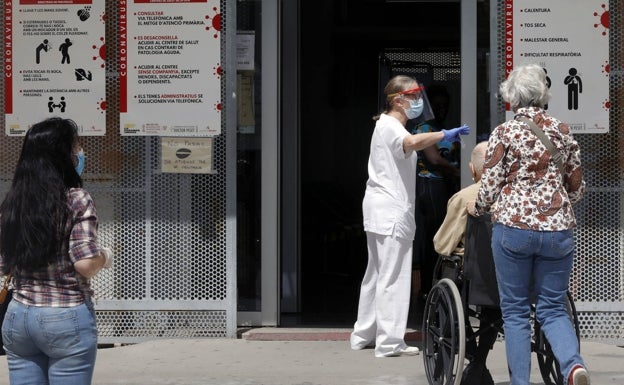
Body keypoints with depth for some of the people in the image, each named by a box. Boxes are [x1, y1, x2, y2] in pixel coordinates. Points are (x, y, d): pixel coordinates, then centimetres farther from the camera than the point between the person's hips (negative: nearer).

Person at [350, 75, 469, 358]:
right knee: (393, 276, -8)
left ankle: (364, 335, 22)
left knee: (377, 273, 16)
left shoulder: (387, 125, 19)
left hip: (381, 210, 11)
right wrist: (445, 135, -42)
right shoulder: (390, 126, -13)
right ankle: (389, 342, -7)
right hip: (391, 210, -11)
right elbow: (412, 142, -37)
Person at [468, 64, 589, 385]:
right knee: (552, 308, 9)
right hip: (558, 229, 3)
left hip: (513, 227, -3)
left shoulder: (505, 133, -3)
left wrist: (477, 208, 17)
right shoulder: (562, 132, 7)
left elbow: (491, 184, -3)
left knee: (515, 311, 7)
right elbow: (577, 187, 13)